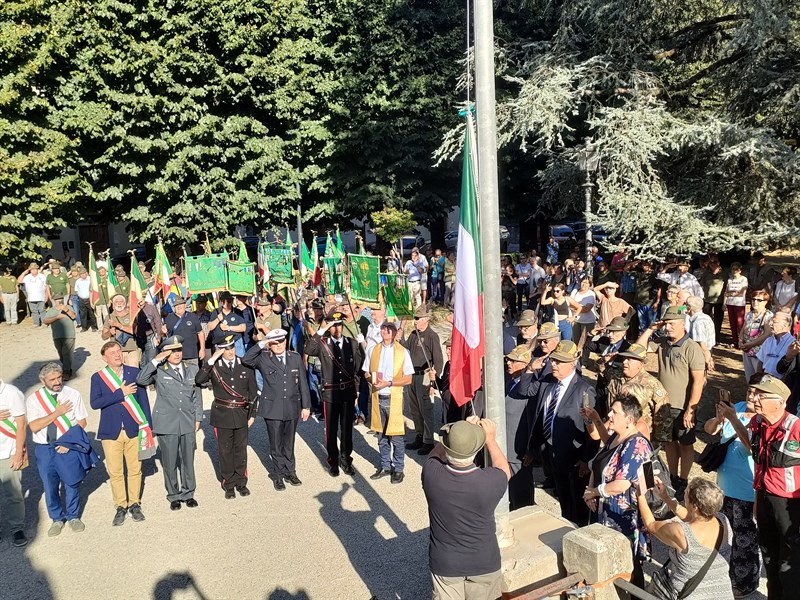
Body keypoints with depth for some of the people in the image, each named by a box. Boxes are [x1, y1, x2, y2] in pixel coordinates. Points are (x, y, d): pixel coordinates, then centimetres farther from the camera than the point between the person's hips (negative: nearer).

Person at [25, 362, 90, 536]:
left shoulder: (73, 394, -6)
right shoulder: (33, 399, -4)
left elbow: (82, 422, -4)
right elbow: (34, 426, -12)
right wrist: (57, 413, -17)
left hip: (69, 446, -1)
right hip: (44, 448, 1)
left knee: (72, 483, 11)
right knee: (49, 486, 12)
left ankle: (73, 517, 32)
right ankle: (57, 518, 32)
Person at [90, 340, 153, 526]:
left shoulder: (134, 373, 1)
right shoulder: (98, 377, -1)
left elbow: (143, 401, 4)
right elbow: (94, 402, -14)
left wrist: (147, 428, 1)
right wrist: (120, 393, -18)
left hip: (134, 431, 1)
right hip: (111, 432, -1)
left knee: (135, 470, 8)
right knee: (115, 472, 5)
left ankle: (134, 504, 24)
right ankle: (120, 507, 20)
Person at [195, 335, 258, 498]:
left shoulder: (245, 365, -1)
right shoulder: (214, 367, -6)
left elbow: (253, 391, 6)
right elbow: (198, 380, -25)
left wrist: (252, 414, 5)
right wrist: (211, 360, -25)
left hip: (241, 414, 1)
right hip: (222, 415, -1)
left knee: (241, 450, 11)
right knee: (225, 451, 8)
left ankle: (241, 482, 26)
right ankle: (229, 485, 22)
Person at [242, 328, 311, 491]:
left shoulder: (296, 357, 3)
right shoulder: (263, 359, -3)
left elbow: (303, 383, 4)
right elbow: (245, 360, -22)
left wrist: (306, 406, 3)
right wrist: (261, 343, -21)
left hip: (292, 408, 2)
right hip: (272, 408, -2)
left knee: (289, 443, 15)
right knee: (276, 444, 9)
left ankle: (290, 472, 30)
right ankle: (278, 475, 24)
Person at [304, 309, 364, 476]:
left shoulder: (353, 343, 4)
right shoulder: (322, 344, -3)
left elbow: (358, 367, 9)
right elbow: (308, 350, -24)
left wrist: (356, 389, 8)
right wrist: (321, 331, -22)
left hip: (349, 392, 2)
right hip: (330, 393, -2)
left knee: (347, 428, 11)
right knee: (331, 429, 8)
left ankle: (345, 459, 26)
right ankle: (333, 461, 23)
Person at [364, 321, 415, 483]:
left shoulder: (402, 352, -3)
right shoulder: (372, 350, 6)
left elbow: (408, 379, -4)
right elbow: (366, 373, 11)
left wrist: (389, 383, -17)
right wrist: (372, 379, -11)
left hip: (394, 397, -3)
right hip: (377, 397, 3)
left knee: (396, 436, -1)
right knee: (381, 435, 12)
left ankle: (398, 469, 14)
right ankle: (385, 466, 27)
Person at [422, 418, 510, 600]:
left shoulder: (431, 474, -25)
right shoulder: (490, 482, -28)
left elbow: (435, 454, 1)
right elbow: (504, 471, -1)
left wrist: (462, 430, -1)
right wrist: (490, 440, 3)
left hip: (445, 564, 1)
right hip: (484, 564, -1)